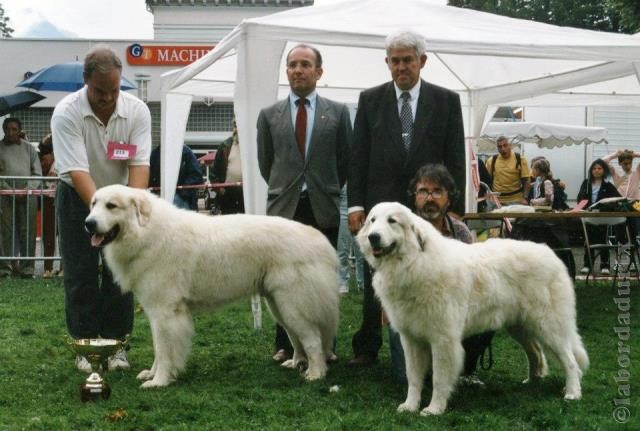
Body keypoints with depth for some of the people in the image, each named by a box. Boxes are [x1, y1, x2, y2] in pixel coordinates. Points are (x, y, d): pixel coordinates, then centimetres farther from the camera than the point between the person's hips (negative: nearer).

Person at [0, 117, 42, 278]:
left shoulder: (29, 148, 12)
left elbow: (37, 173, 9)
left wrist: (27, 189, -7)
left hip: (28, 195, 1)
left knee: (27, 232, -2)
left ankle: (27, 267, 0)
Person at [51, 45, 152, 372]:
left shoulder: (137, 111, -16)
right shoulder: (66, 113, -24)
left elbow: (139, 164, -21)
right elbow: (77, 171, -30)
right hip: (78, 198, -2)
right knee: (81, 274, -2)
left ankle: (116, 344, 9)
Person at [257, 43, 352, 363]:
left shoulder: (338, 112, 4)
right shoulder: (269, 115, 7)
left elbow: (345, 160, 9)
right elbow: (265, 163, 13)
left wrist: (327, 190, 10)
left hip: (323, 209, -1)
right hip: (284, 208, 1)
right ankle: (285, 345, 14)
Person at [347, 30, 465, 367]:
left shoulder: (446, 101, 4)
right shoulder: (370, 100, 6)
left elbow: (455, 160, 2)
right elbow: (358, 157, 5)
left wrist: (455, 209, -2)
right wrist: (355, 204, -2)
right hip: (380, 206, 1)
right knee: (374, 284, 7)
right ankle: (367, 348, 17)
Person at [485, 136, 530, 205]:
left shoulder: (520, 159, 0)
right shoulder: (491, 161, 4)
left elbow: (526, 181, -1)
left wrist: (524, 198, -11)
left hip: (516, 200, -1)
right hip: (497, 200, 1)